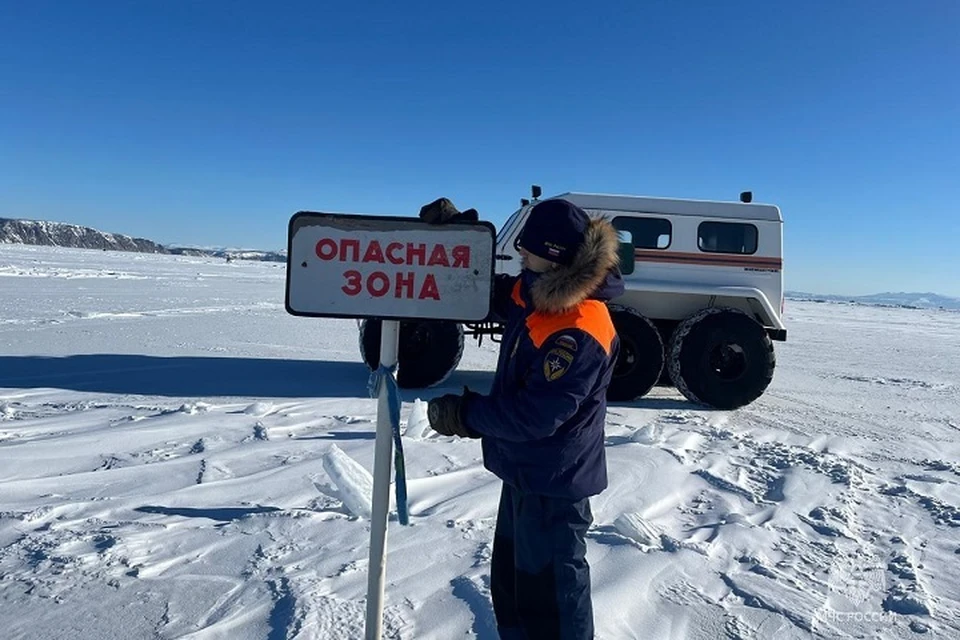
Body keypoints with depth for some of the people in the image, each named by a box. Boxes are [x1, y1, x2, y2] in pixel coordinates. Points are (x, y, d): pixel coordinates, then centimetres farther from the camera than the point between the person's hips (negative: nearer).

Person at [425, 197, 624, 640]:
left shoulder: (577, 332, -30)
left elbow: (535, 415, -30)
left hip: (553, 482, -10)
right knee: (510, 575, 26)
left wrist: (464, 415, -19)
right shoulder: (532, 294, -1)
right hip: (527, 471, 10)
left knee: (550, 586, 9)